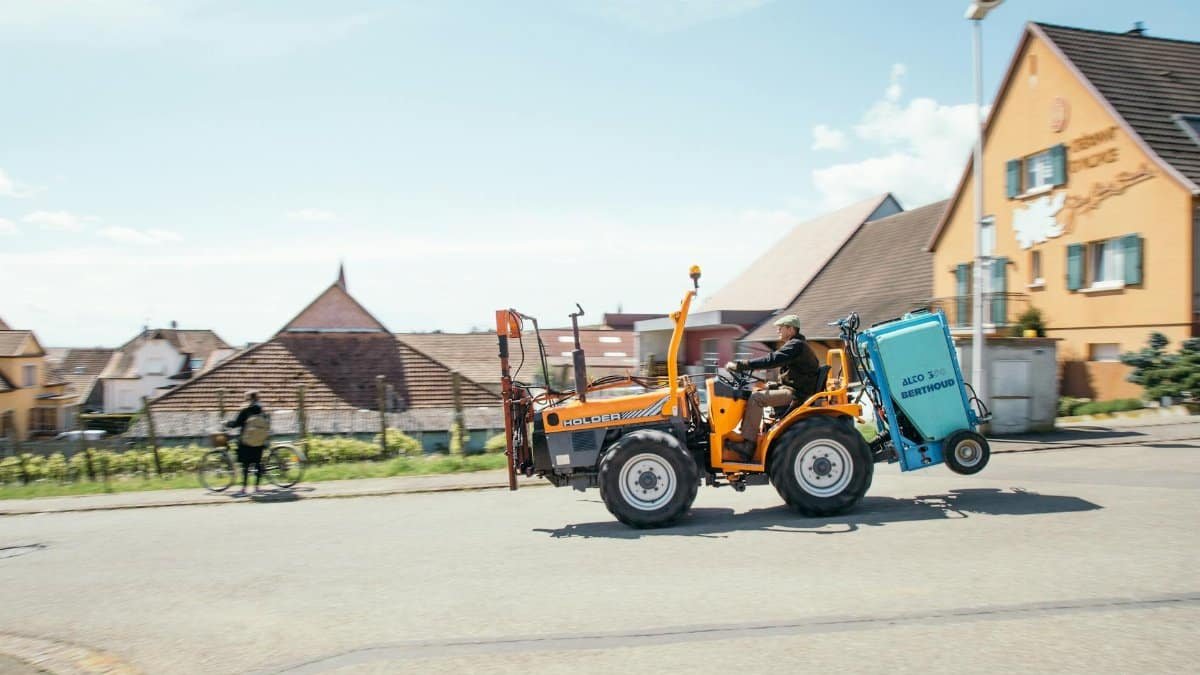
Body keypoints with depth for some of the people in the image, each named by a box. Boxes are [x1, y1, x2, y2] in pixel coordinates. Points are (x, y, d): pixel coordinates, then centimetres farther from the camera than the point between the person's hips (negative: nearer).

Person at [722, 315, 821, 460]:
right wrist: (776, 385, 9)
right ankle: (745, 433, 1)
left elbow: (771, 360, -26)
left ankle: (747, 446, -24)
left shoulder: (796, 345, -13)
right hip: (791, 390, 11)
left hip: (796, 394, -11)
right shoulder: (794, 345, 21)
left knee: (756, 398, -23)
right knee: (756, 392, 9)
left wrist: (741, 365, -27)